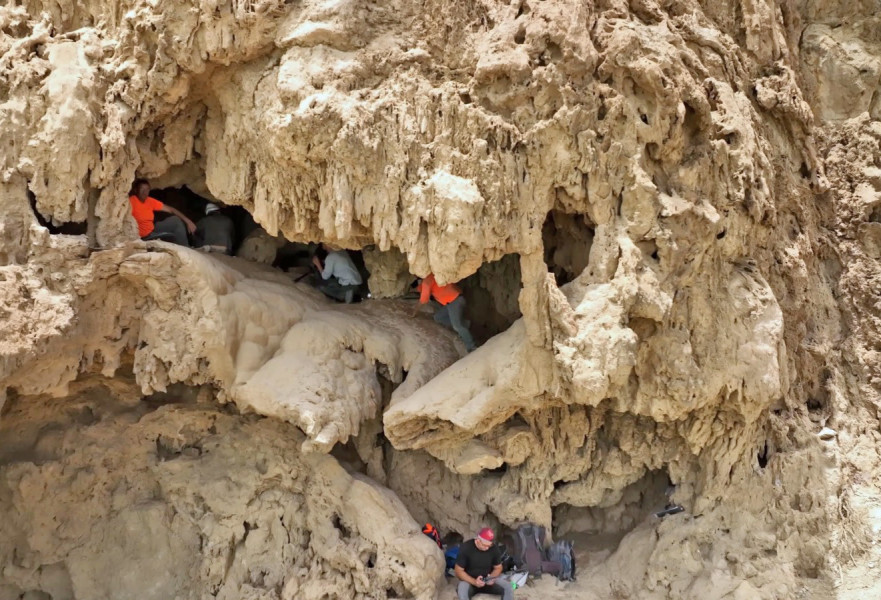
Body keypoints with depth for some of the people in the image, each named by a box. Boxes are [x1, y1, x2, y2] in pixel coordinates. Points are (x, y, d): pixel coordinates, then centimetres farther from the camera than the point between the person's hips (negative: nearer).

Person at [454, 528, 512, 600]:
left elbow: (498, 568, 4)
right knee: (462, 591, -38)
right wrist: (474, 582, -29)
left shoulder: (494, 549, -11)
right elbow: (458, 571, -15)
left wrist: (492, 577, -19)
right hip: (469, 580, -3)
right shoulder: (465, 548, -20)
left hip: (488, 581, 3)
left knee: (507, 587, -23)